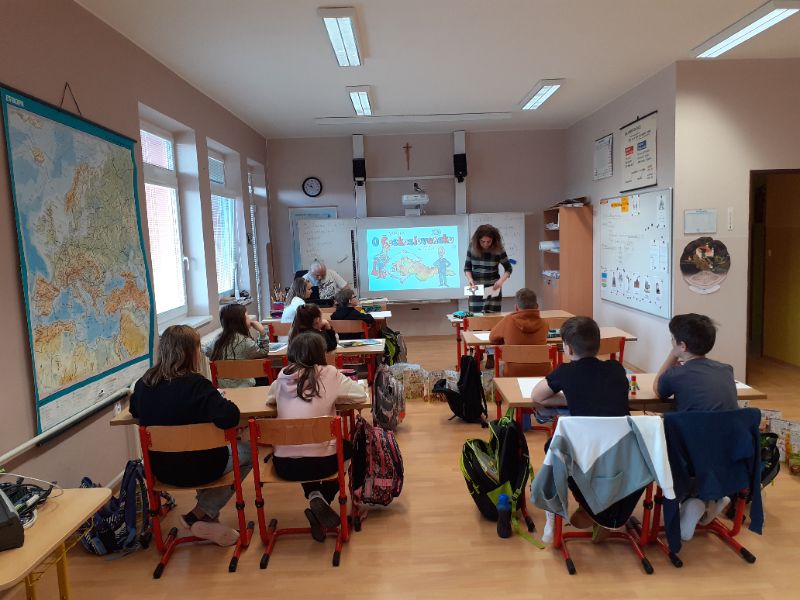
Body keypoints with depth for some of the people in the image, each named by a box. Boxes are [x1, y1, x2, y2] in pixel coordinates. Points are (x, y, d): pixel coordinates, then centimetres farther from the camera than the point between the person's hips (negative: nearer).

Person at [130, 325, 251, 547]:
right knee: (248, 451, 16)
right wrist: (221, 400, -13)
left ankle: (207, 515, 24)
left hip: (160, 468, 7)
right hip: (196, 468, -7)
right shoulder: (196, 384, -24)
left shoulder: (144, 383, -5)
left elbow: (135, 411, 16)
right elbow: (228, 418, -34)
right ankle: (199, 516, 11)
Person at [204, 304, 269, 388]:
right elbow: (264, 352, -4)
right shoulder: (245, 342, -21)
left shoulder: (218, 338, -3)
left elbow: (207, 352, 18)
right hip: (244, 386, -6)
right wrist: (262, 332, -8)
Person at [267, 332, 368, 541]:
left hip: (284, 465, 4)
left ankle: (314, 495, 16)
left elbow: (270, 398, 20)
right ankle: (322, 500, 13)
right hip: (322, 462, -3)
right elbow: (360, 394, 1)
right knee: (348, 447, 29)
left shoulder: (283, 376, 2)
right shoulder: (328, 374, -8)